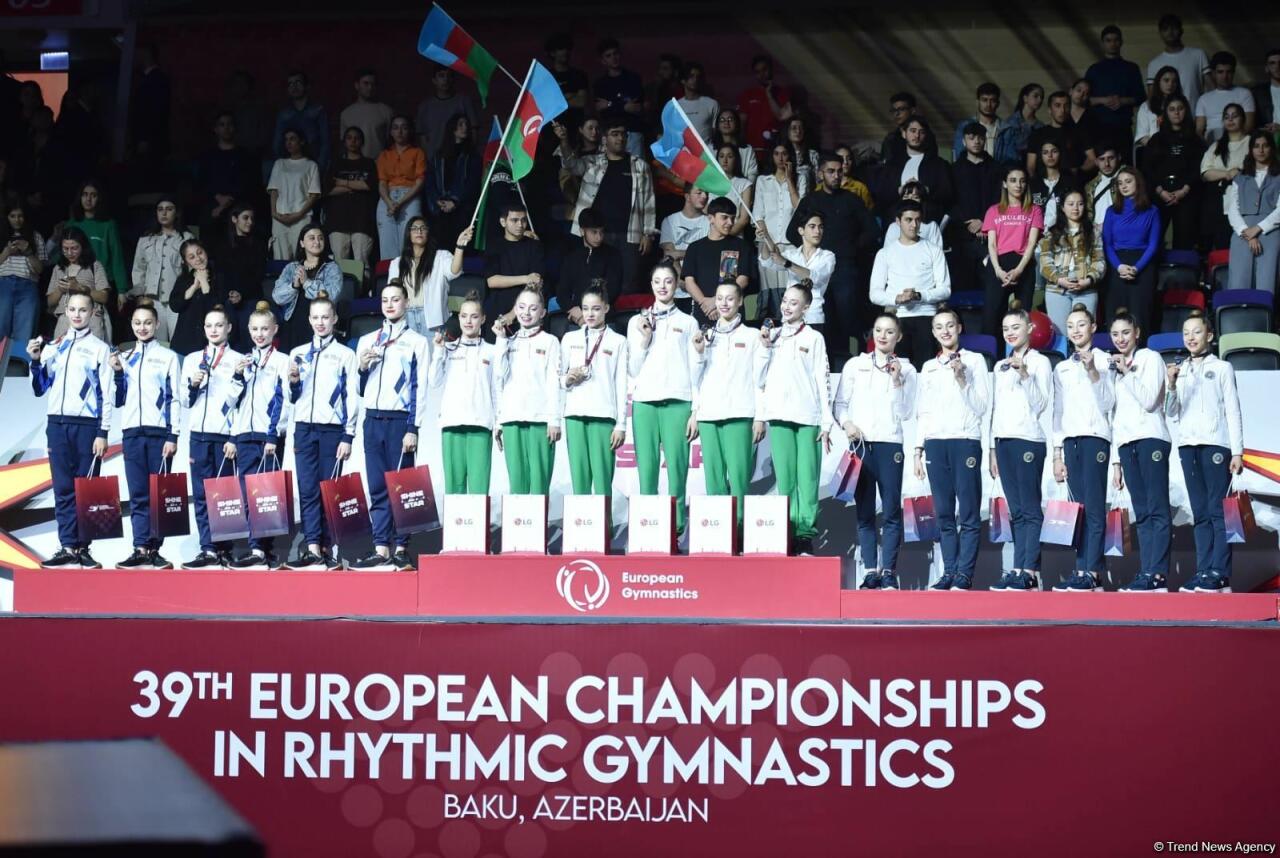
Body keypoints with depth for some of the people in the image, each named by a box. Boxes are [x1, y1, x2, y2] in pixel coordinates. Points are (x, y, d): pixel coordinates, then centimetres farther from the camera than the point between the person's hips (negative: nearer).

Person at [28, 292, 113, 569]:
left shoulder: (100, 348, 4)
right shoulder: (53, 347, 15)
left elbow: (107, 394, 0)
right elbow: (40, 389, 17)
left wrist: (103, 433, -8)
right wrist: (36, 361, 1)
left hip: (87, 424, -3)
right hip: (57, 423, 4)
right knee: (63, 488, 1)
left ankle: (83, 548, -4)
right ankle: (67, 547, 1)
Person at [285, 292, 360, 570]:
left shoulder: (345, 355, 5)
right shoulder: (297, 354, 15)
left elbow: (353, 398, 1)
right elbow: (291, 398, 18)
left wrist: (348, 437, -6)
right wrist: (293, 381, -3)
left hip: (332, 429, -3)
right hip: (304, 427, 3)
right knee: (307, 489, -5)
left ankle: (329, 548, -1)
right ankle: (312, 547, -9)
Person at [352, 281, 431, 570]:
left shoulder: (416, 342, 5)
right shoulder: (367, 341, 17)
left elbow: (421, 388, -2)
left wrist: (413, 429, -10)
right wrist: (361, 368, -1)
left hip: (400, 420, -4)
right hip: (372, 419, 4)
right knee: (377, 488, 2)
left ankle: (401, 549, -4)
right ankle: (381, 549, 3)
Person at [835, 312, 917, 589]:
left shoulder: (906, 370, 8)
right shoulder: (855, 365, 12)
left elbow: (905, 413, 2)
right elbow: (840, 403, 10)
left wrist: (896, 381, -7)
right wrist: (846, 423, -8)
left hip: (890, 444, -1)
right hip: (859, 443, 1)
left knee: (892, 511, -6)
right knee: (864, 512, 1)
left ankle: (888, 572, -5)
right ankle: (871, 572, 3)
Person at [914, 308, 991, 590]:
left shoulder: (975, 361, 6)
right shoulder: (928, 367, 18)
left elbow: (982, 406, 0)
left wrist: (962, 380, -11)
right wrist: (918, 449, 11)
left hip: (965, 441, -4)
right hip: (934, 444, 4)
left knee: (968, 513, -7)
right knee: (944, 514, 3)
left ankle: (965, 574, -9)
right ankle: (949, 572, 4)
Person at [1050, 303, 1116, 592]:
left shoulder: (1104, 360, 5)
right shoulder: (1061, 369, 19)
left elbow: (1108, 402, -3)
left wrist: (1093, 371, -14)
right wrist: (1057, 453, 13)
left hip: (1095, 436, -5)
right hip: (1069, 439, 5)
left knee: (1094, 508, -10)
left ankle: (1092, 573, -14)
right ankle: (1081, 570, -2)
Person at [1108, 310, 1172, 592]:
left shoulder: (1150, 358, 4)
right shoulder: (1115, 368, 22)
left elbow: (1149, 400, -8)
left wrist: (1128, 372, -7)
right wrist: (1115, 460, 16)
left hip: (1151, 438, -6)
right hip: (1126, 443, 6)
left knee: (1157, 510, -11)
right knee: (1141, 514, 2)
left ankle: (1158, 575, -17)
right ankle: (1146, 573, -2)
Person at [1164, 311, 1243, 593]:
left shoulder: (1222, 368, 5)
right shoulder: (1179, 371, 16)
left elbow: (1233, 411, 2)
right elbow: (1172, 414, 11)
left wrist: (1237, 451, -5)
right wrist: (1171, 387, -6)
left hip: (1216, 444, -4)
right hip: (1187, 445, 4)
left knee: (1218, 511, -9)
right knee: (1200, 513, 3)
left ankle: (1220, 574, -11)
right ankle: (1203, 571, 3)